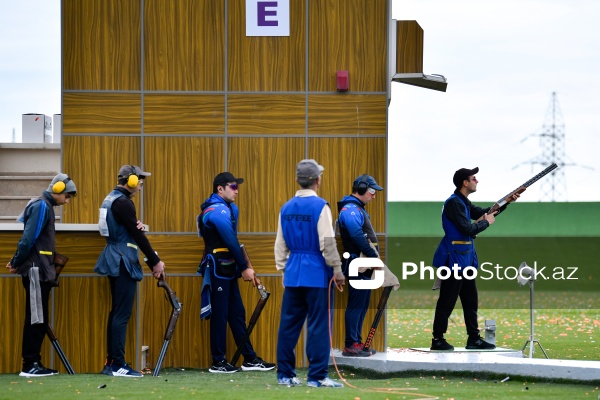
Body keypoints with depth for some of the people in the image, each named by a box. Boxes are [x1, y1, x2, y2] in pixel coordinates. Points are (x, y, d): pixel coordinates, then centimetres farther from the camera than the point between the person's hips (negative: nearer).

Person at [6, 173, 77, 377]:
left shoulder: (44, 206, 17)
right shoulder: (41, 206, -13)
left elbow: (29, 238, 19)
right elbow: (28, 238, -18)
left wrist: (17, 262, 12)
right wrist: (17, 263, -9)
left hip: (41, 271, 9)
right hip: (36, 270, -9)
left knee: (39, 320, 8)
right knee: (36, 319, -7)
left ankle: (34, 363, 10)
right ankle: (29, 365, -6)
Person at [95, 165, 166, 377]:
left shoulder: (111, 199, 16)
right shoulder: (123, 202, -15)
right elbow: (137, 235, -14)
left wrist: (137, 225, -4)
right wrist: (155, 262, -8)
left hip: (115, 262, 10)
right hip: (123, 263, -10)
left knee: (117, 312, 12)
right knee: (122, 314, -10)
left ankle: (111, 363, 14)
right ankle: (118, 365, -11)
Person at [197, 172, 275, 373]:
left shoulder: (228, 208, 17)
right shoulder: (218, 210, -15)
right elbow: (231, 242, -17)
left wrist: (242, 267, 6)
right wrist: (244, 268, -11)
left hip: (227, 270, 10)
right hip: (218, 269, -10)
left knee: (237, 313, 11)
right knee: (220, 315, -4)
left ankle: (250, 359, 14)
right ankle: (218, 362, 1)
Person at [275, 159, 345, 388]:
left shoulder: (286, 208, 8)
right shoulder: (319, 206, -11)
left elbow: (280, 244, 12)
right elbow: (327, 243, -13)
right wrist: (337, 271, -5)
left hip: (293, 273, 6)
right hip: (317, 274, -6)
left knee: (289, 324, 9)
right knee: (318, 326, -3)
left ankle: (285, 374, 13)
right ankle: (317, 376, -3)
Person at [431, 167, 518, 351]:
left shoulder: (463, 202, 14)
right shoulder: (453, 203, -16)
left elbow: (482, 213, 22)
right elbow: (468, 229, -21)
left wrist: (508, 201, 15)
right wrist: (486, 222, -6)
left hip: (465, 258, 10)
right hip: (453, 258, -10)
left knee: (470, 299, 11)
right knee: (447, 300, -6)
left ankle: (474, 339, 16)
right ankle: (437, 339, -2)